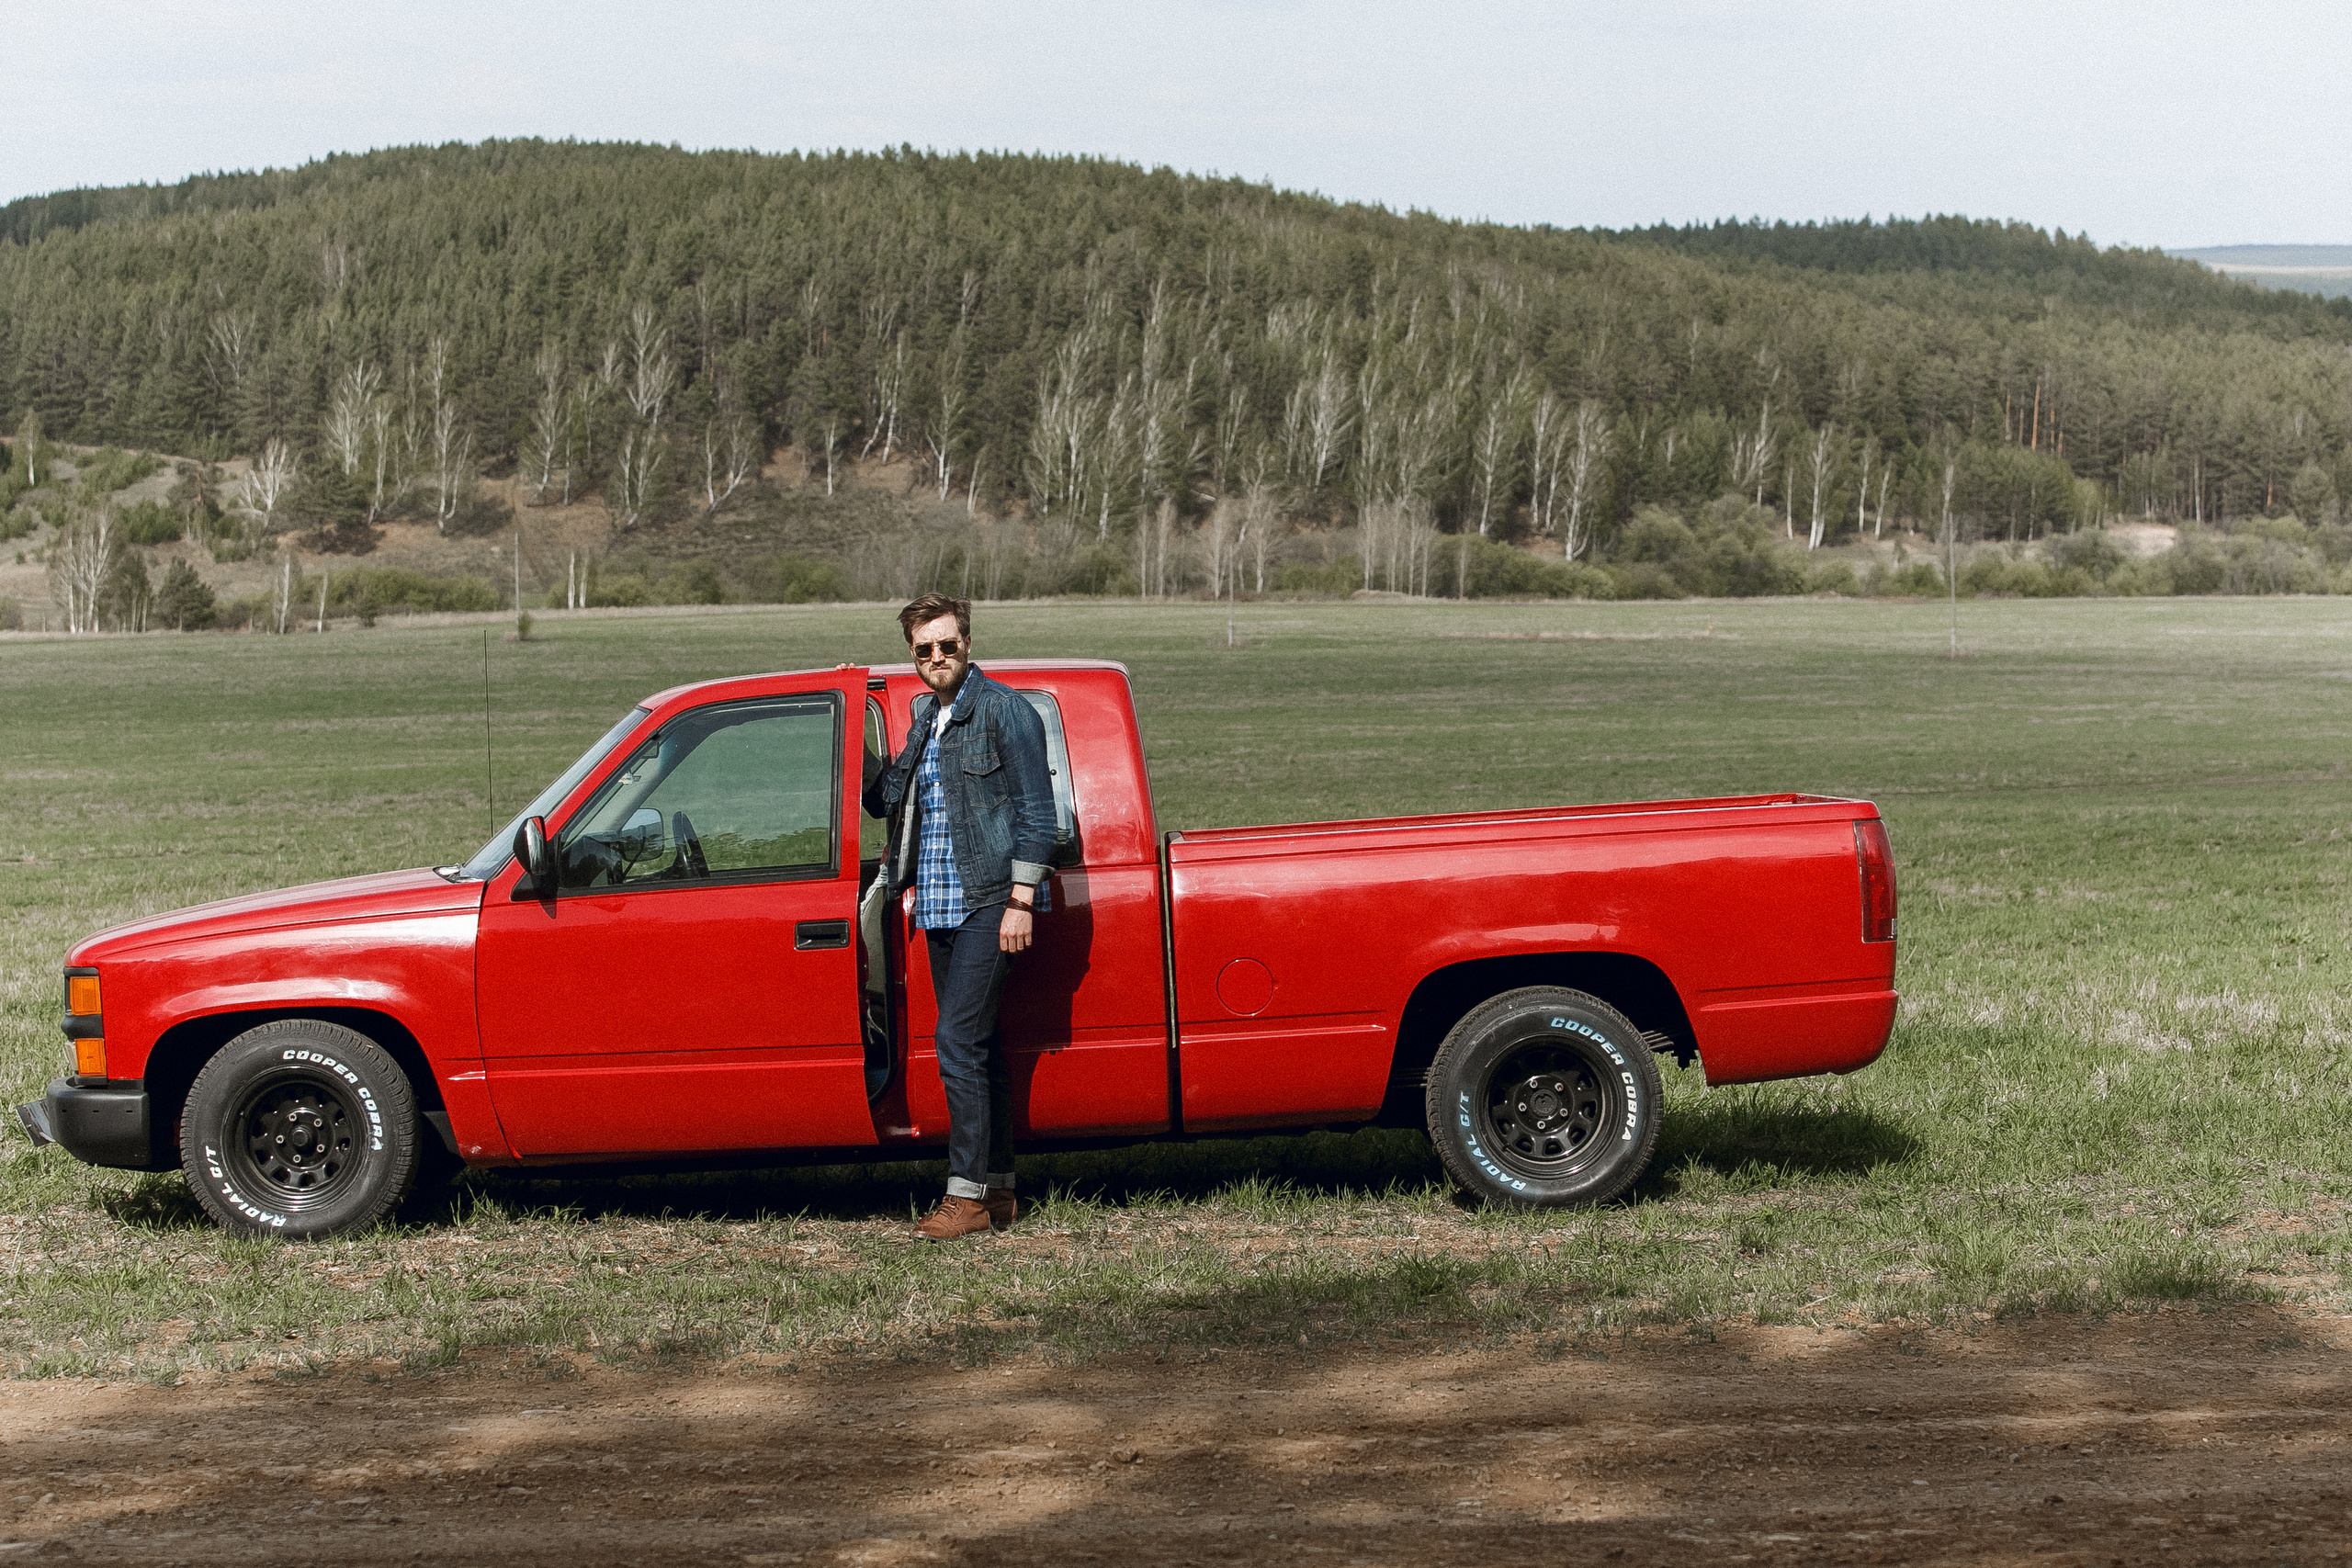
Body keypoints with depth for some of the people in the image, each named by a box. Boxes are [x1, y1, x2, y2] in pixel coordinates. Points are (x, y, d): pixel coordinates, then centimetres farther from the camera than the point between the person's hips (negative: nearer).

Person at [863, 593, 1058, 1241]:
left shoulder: (1005, 710, -7)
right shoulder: (925, 716, 16)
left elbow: (1035, 808, -11)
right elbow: (884, 797, 23)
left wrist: (1021, 901, -15)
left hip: (989, 901, -8)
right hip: (938, 905, 8)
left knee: (958, 1038, -13)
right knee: (979, 1044, 11)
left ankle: (967, 1193, -10)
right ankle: (998, 1190, 18)